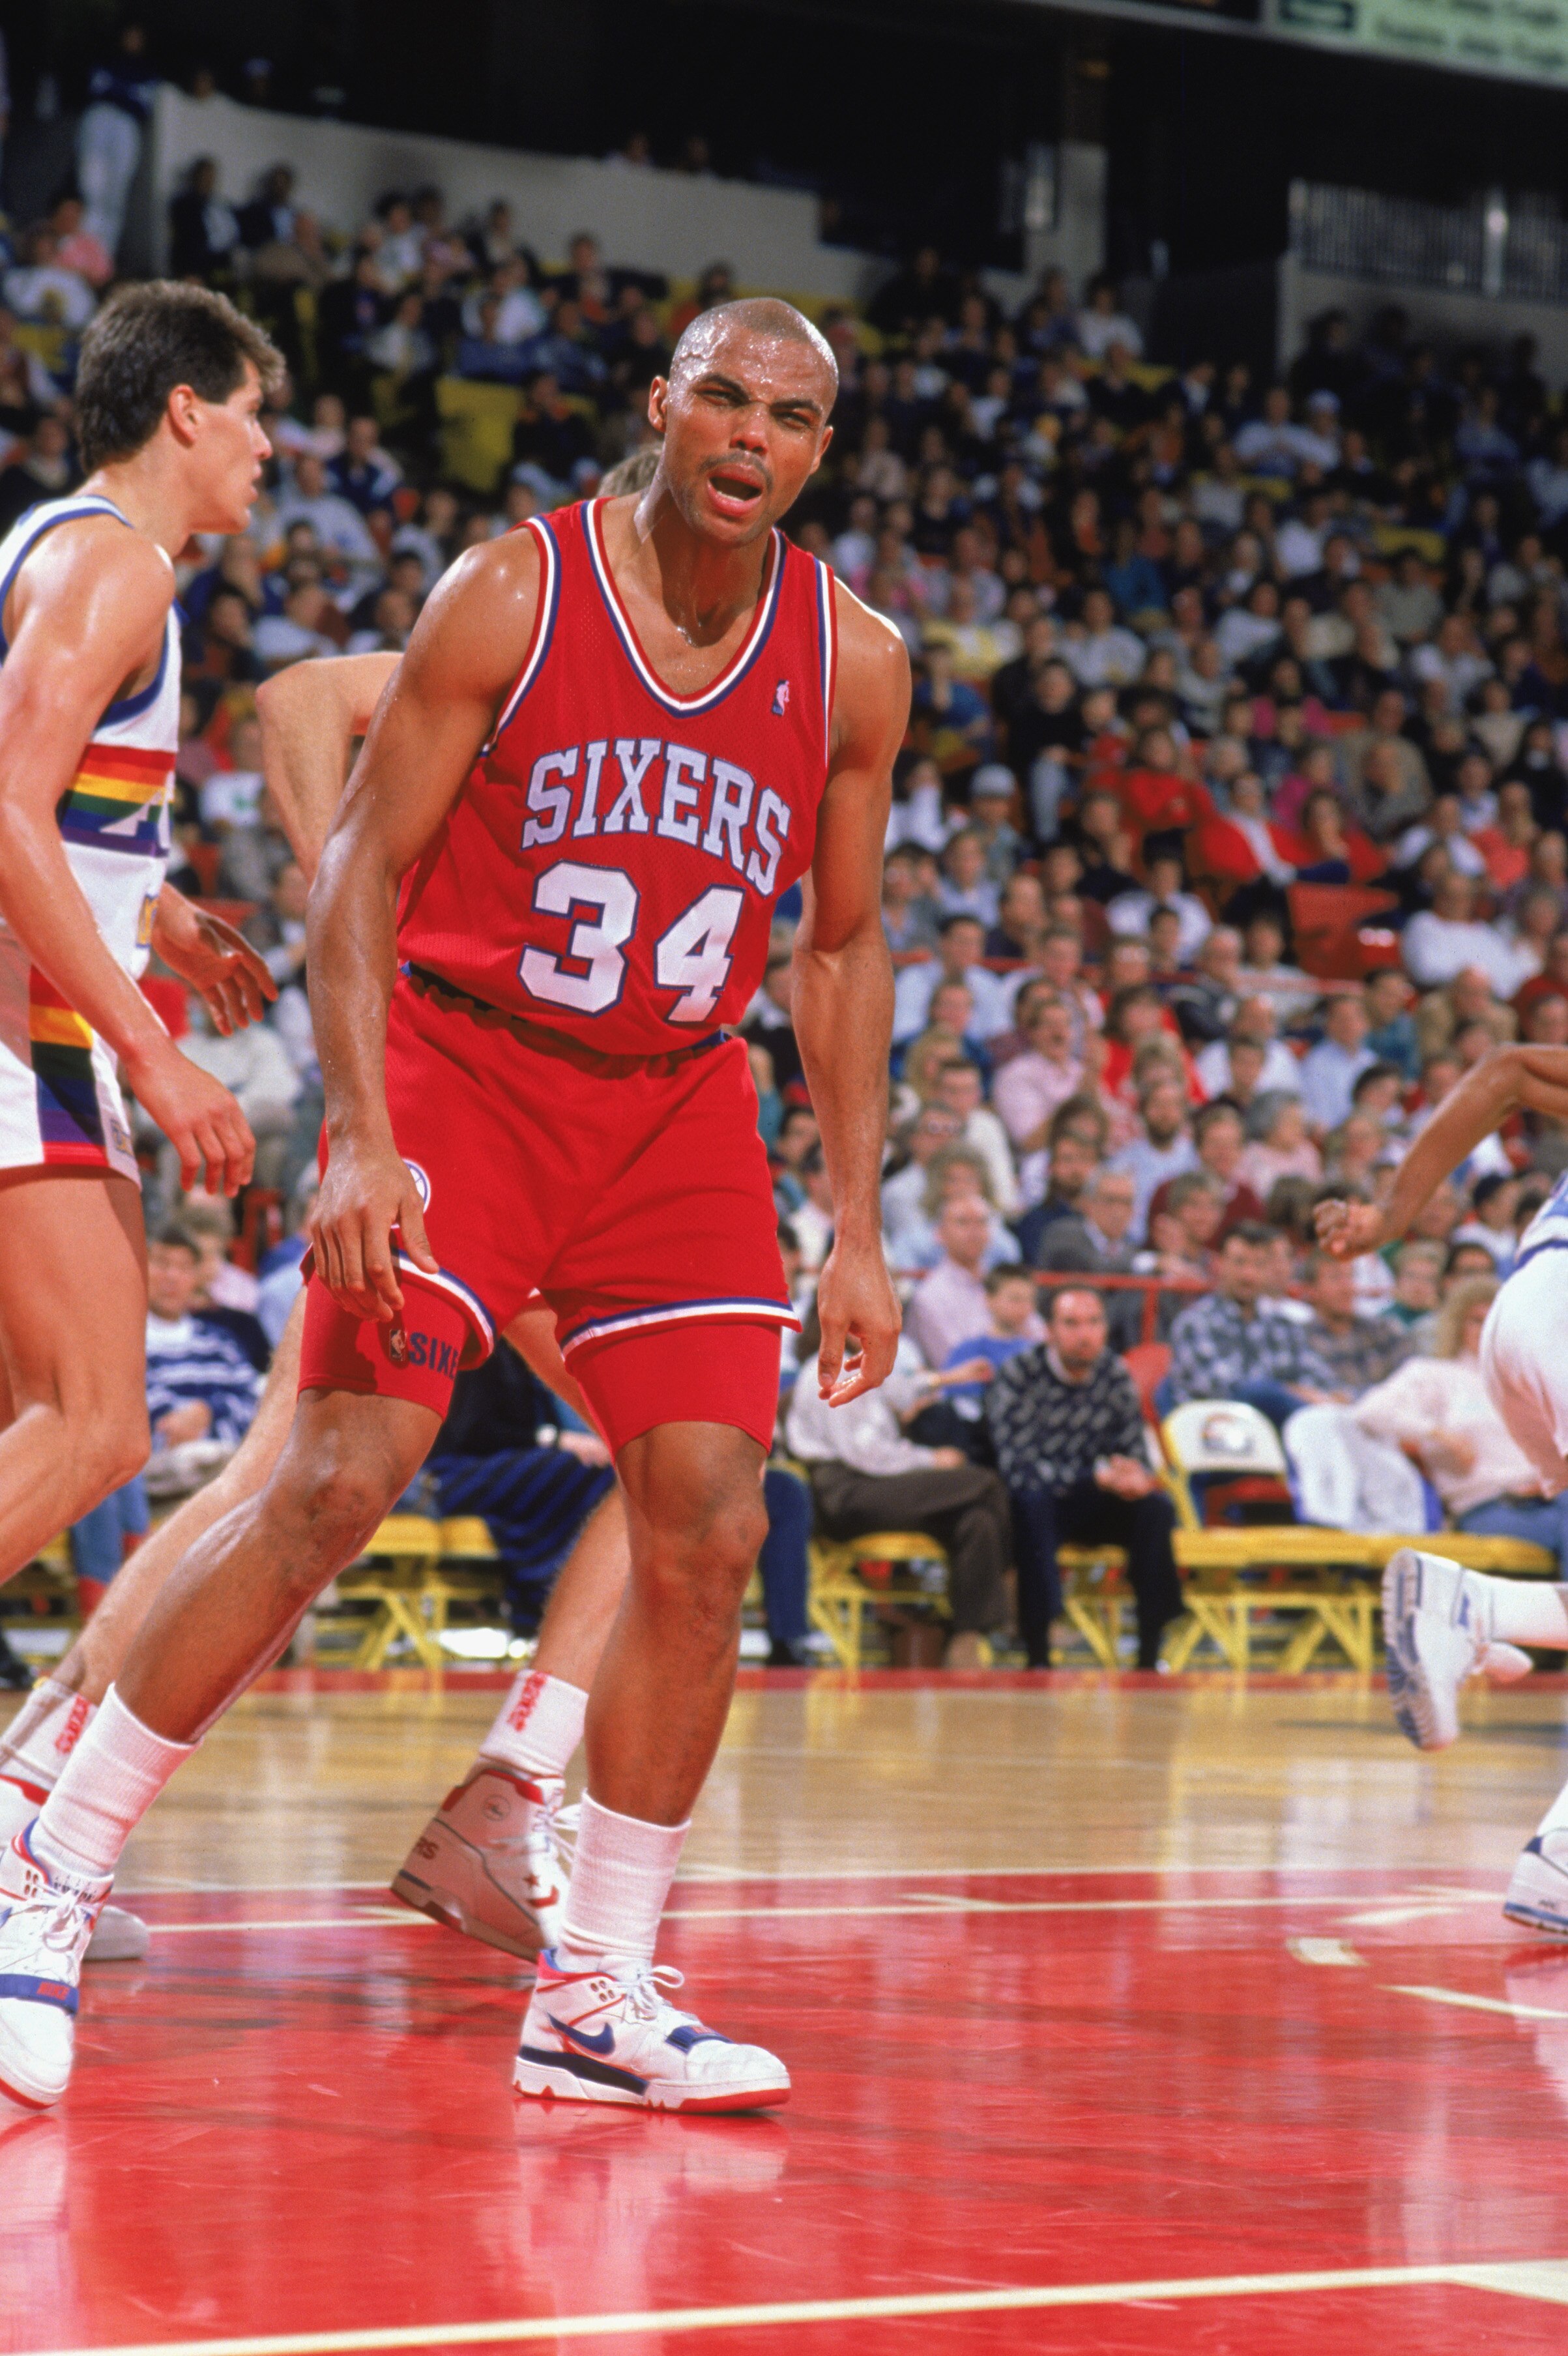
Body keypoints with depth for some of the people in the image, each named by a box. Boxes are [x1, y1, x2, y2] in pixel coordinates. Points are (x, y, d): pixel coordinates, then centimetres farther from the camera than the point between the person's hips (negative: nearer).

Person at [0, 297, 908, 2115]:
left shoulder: (853, 666, 0)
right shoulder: (511, 596, -11)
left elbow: (841, 949, 9)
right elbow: (363, 869, -9)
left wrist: (855, 1234, 4)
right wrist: (361, 1138, -21)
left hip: (677, 1109, 4)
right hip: (461, 1070, -4)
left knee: (709, 1535, -6)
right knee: (334, 1486, -15)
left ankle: (596, 1995, 5)